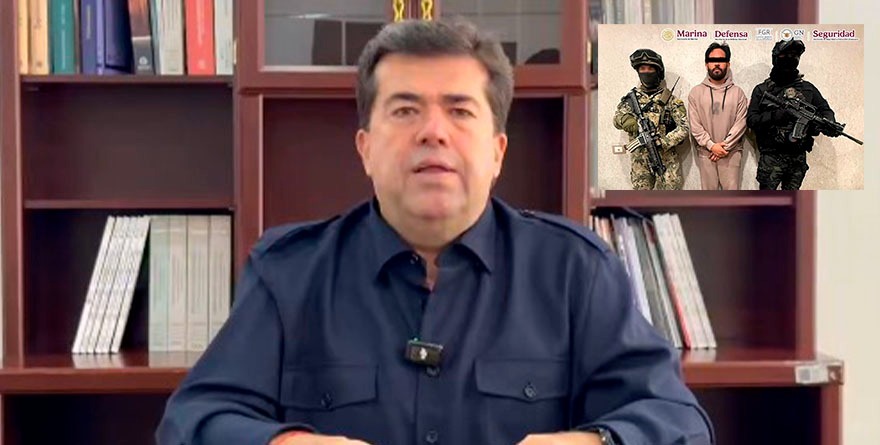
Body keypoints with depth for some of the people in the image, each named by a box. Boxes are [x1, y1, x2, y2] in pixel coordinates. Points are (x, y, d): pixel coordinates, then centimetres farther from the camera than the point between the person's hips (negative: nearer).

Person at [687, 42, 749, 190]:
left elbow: (741, 123, -4)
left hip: (731, 153, -1)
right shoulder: (696, 92, 4)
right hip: (705, 153, 1)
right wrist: (711, 145, -12)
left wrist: (724, 146, -13)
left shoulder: (737, 92, 3)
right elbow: (695, 125, -2)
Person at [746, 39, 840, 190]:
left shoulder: (808, 88, 10)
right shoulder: (762, 90, 3)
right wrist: (775, 116, -19)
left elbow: (825, 110, 12)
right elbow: (752, 120, -2)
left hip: (798, 159, 3)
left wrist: (829, 125, -11)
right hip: (771, 157, -3)